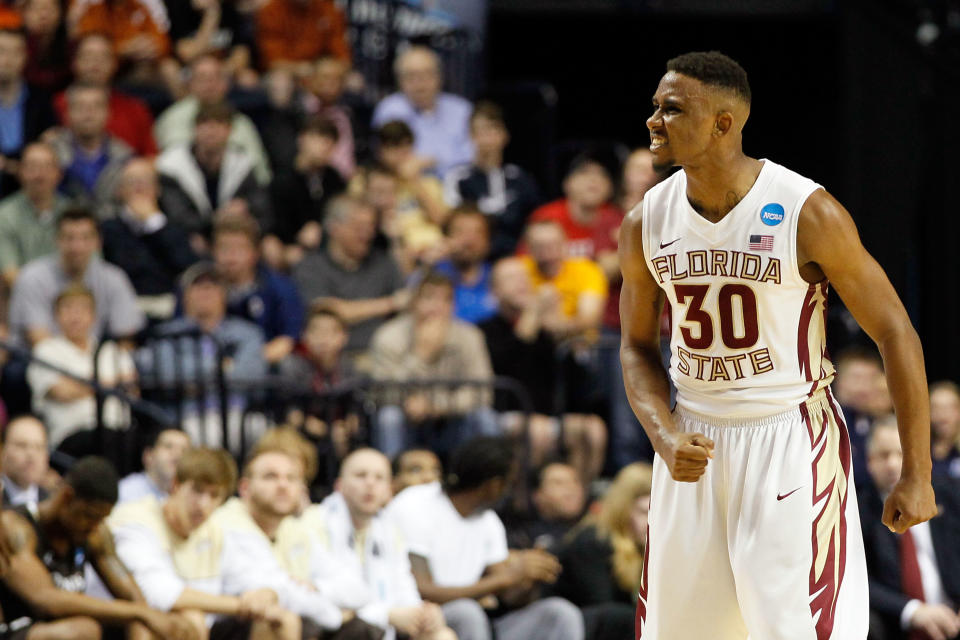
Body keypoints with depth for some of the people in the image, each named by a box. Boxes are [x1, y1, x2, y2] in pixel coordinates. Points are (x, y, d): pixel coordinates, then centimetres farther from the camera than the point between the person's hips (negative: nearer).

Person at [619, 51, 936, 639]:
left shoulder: (808, 213, -15)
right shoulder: (646, 224, -1)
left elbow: (896, 333, -9)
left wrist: (917, 474, -10)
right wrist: (666, 439, -8)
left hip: (791, 442, -5)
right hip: (695, 444, 5)